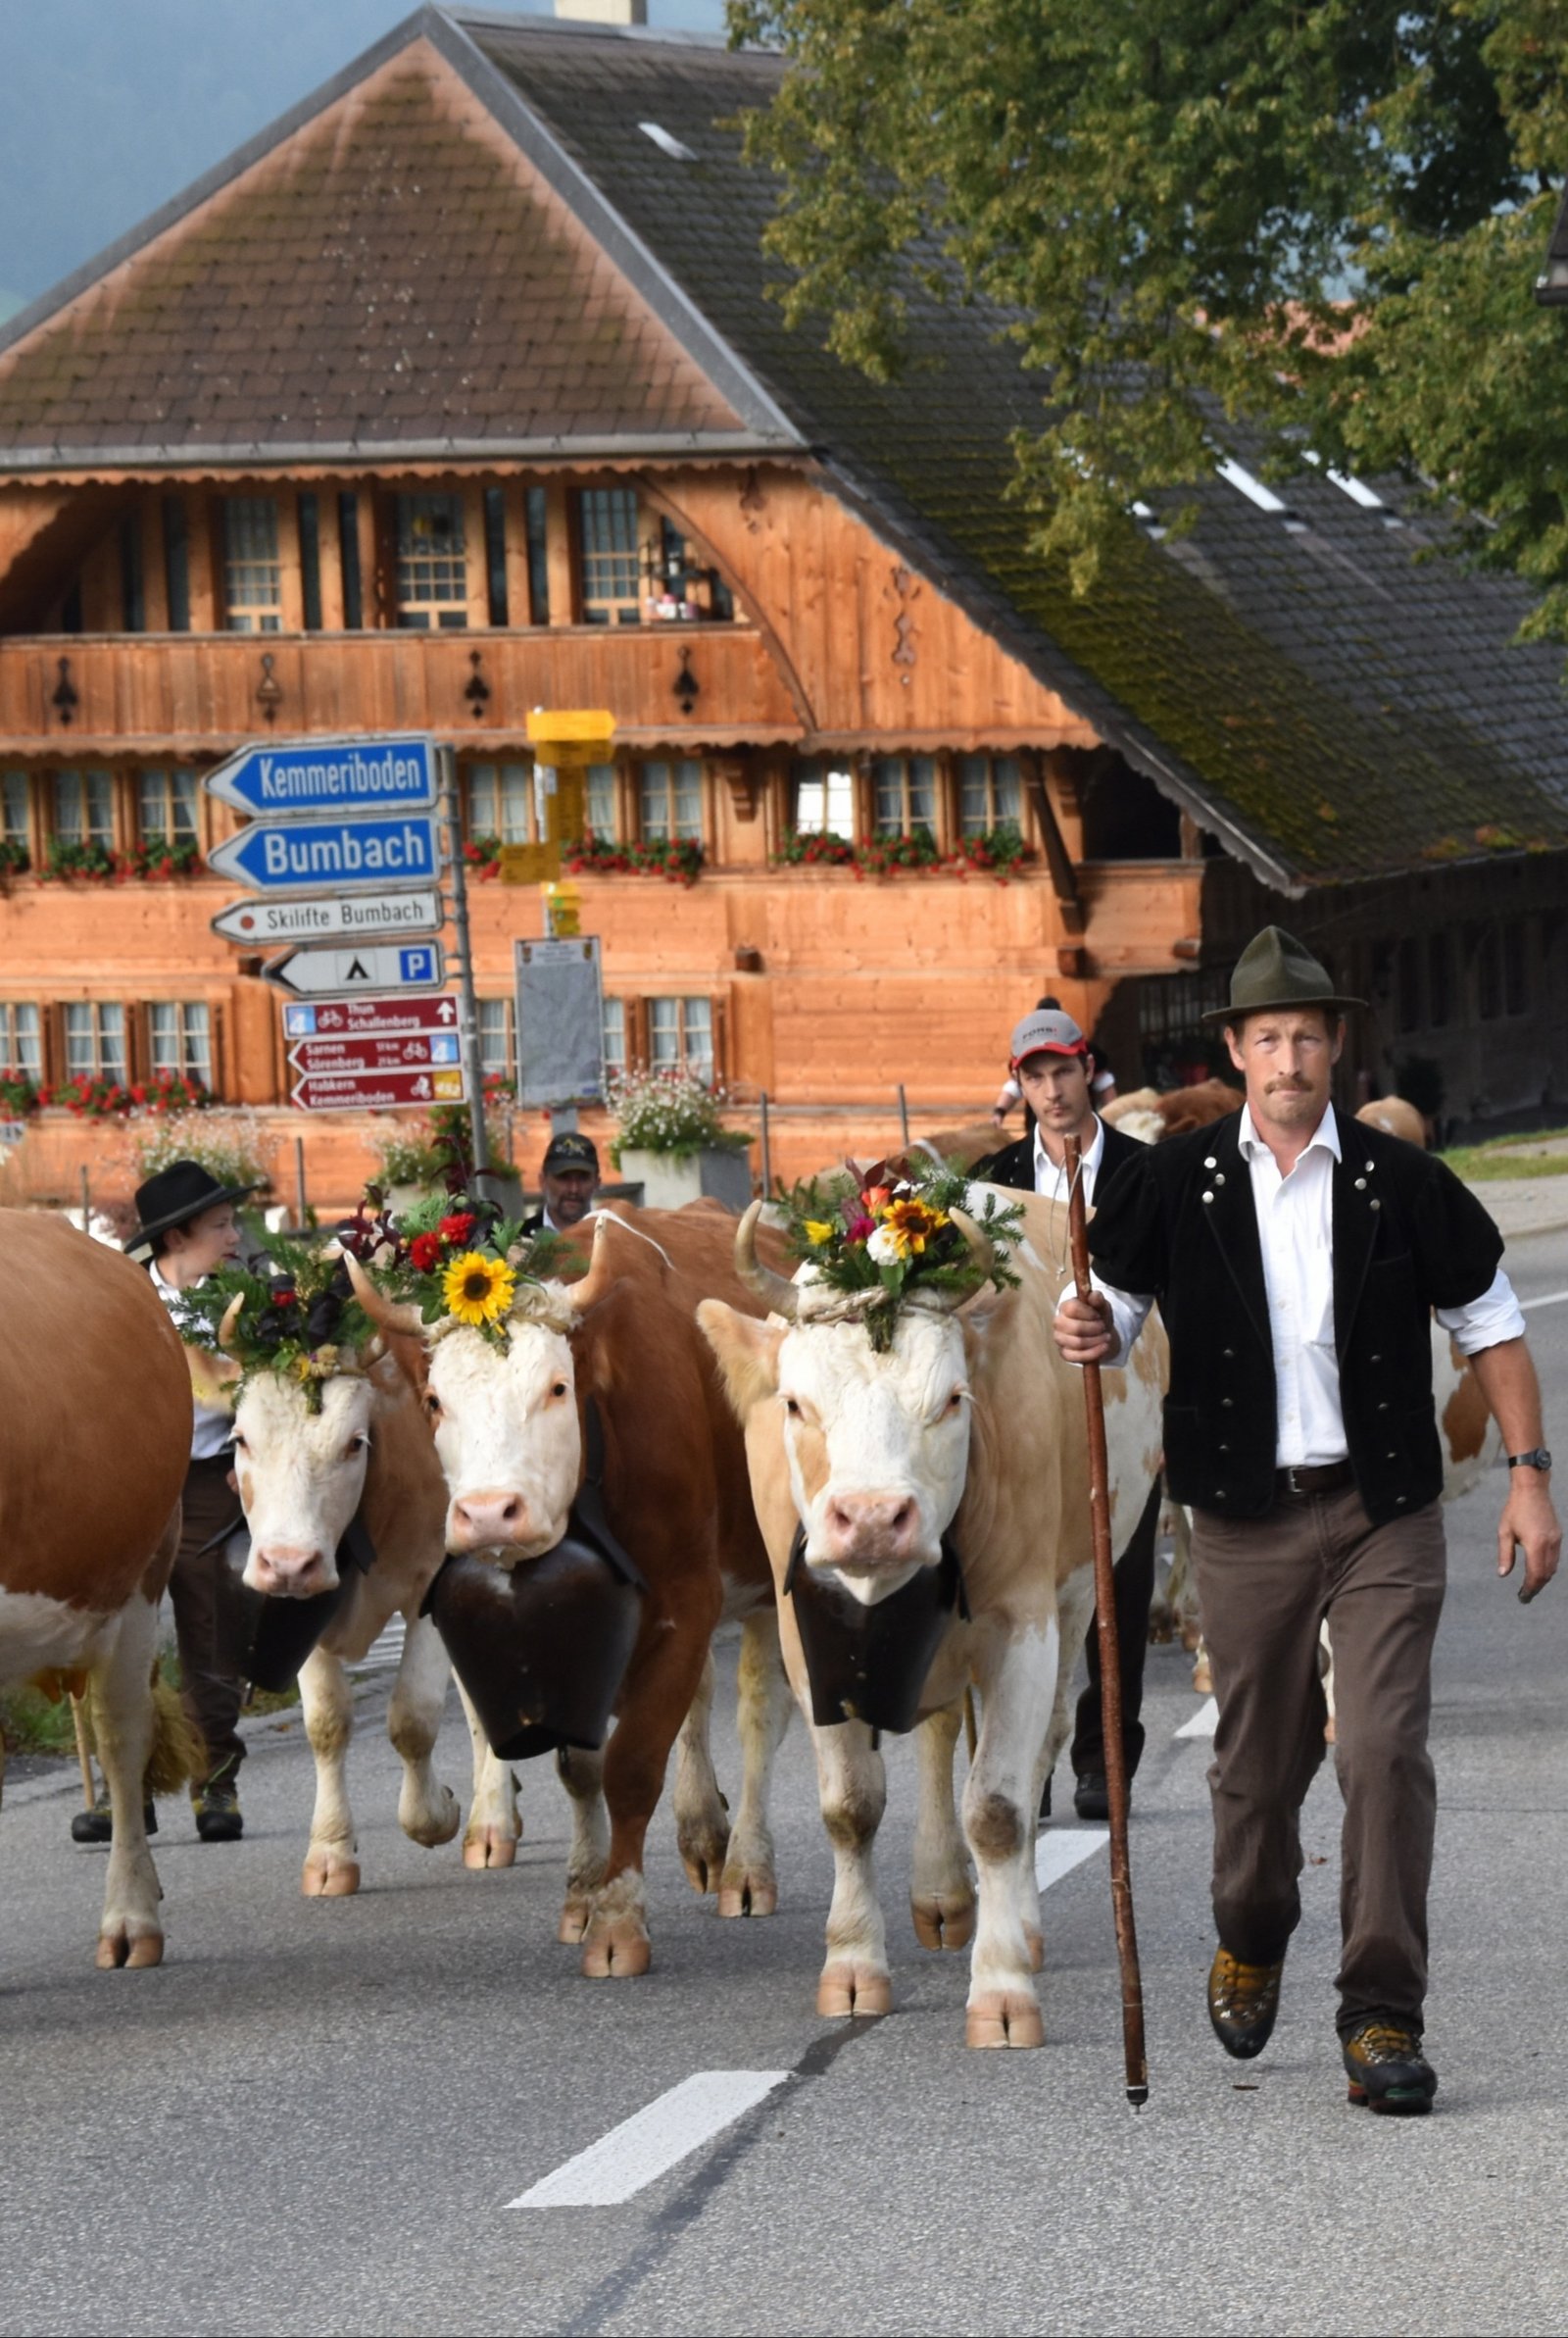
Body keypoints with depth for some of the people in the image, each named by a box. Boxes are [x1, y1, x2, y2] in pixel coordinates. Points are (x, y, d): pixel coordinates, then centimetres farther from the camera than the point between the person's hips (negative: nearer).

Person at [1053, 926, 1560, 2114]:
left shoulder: (1401, 1182, -2)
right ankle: (1250, 1944, 40)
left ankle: (1383, 2017, -6)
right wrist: (1091, 1335, -14)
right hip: (1246, 1515, 1)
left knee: (1385, 1750, -11)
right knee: (1260, 1758, 10)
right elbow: (1119, 1307, 10)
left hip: (1386, 1515, -1)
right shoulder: (1177, 1182, 0)